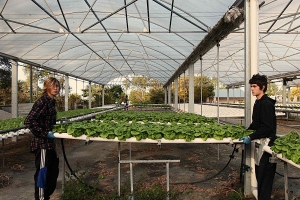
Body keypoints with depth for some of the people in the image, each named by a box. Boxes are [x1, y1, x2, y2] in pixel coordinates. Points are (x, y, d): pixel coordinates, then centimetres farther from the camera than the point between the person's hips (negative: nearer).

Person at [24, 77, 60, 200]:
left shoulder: (51, 101, 9)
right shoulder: (42, 101, -18)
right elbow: (28, 121, -24)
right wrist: (44, 134, -22)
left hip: (49, 142, 10)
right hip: (42, 143, -10)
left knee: (53, 170, 20)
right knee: (42, 171, 4)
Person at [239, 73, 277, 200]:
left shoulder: (266, 103, -17)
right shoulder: (258, 102, 11)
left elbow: (267, 127, -22)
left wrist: (251, 137, -19)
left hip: (266, 143, -9)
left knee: (264, 174, -2)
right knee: (259, 172, 15)